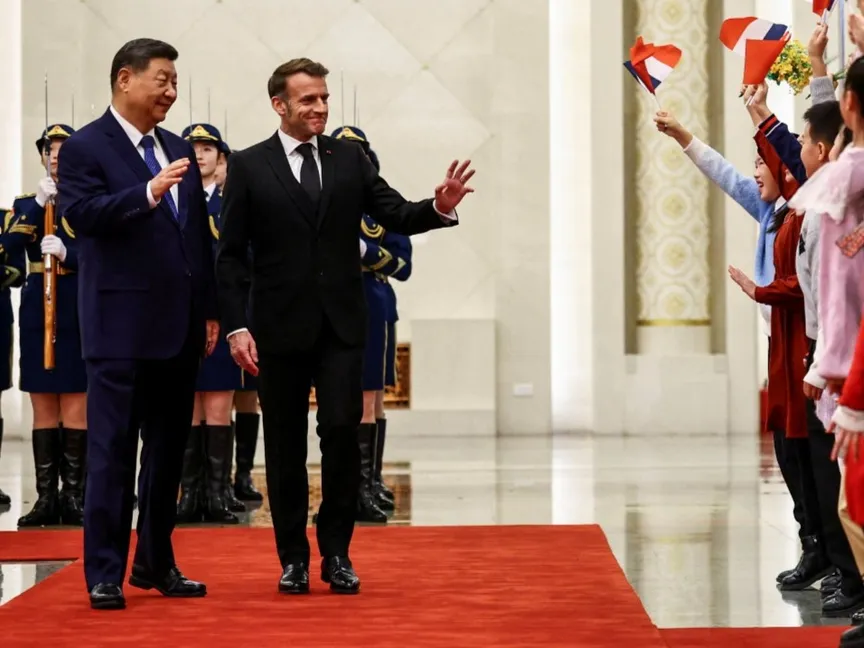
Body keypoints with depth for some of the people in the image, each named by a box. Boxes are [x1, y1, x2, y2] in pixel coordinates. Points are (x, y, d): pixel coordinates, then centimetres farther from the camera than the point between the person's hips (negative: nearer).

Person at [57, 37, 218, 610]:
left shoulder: (180, 151, 15)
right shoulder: (86, 148, -5)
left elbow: (201, 235, 17)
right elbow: (80, 214, -20)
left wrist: (210, 311, 12)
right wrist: (147, 193, -32)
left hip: (178, 326, 7)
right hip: (121, 326, -7)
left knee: (169, 450, 11)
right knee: (113, 451, -4)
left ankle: (156, 563, 21)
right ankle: (105, 573, 0)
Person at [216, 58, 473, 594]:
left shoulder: (350, 159, 7)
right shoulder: (249, 167, 1)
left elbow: (396, 214, 1)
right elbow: (231, 256, -1)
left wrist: (438, 207, -21)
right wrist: (236, 326, -9)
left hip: (342, 324, 1)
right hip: (280, 325, -1)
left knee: (343, 430, -6)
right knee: (285, 444, 5)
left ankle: (337, 553, 6)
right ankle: (294, 558, 16)